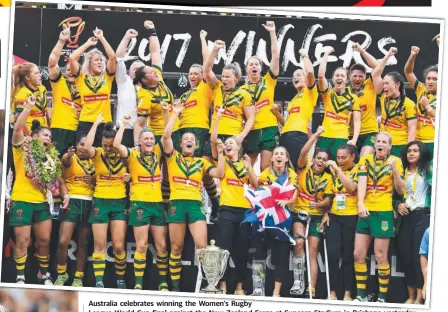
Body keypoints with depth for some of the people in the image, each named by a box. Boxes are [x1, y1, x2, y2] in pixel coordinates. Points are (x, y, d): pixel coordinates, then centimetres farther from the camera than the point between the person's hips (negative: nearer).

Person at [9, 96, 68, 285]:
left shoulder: (50, 156, 13)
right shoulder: (22, 148, -2)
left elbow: (57, 178, 17)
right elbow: (18, 128, -18)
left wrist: (65, 195, 2)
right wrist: (28, 108, -25)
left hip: (42, 202, 5)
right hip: (22, 201, -5)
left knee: (44, 240, 9)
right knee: (23, 240, -2)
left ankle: (44, 274, 26)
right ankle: (20, 277, 7)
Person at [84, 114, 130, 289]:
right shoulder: (97, 154, -3)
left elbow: (132, 175, 19)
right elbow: (87, 147, -26)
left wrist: (129, 178, -4)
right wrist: (96, 124, -20)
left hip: (119, 203, 1)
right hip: (100, 202, -1)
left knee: (119, 246, -1)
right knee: (99, 245, -1)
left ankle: (121, 280, 13)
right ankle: (99, 281, 2)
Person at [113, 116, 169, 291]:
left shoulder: (157, 154, 11)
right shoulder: (133, 156, -1)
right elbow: (116, 145, -16)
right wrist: (124, 125, -11)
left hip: (158, 204, 4)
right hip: (140, 204, -4)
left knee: (162, 245, 5)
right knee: (141, 245, -6)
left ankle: (163, 283, 13)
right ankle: (138, 284, -2)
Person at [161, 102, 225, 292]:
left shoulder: (201, 162, 18)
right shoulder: (173, 157, 12)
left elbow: (219, 174, 8)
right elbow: (166, 135, -2)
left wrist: (220, 154, 2)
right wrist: (175, 114, 3)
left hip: (195, 204, 1)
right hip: (177, 203, -1)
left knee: (202, 246, -11)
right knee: (176, 247, 2)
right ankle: (175, 285, 9)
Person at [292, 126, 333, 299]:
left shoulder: (328, 178, 5)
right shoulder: (304, 169, 1)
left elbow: (328, 200, 2)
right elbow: (303, 153, -17)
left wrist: (319, 204, -19)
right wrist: (316, 134, -20)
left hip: (316, 216, 2)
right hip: (299, 213, -2)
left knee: (313, 252, -1)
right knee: (299, 242, -26)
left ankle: (311, 291, -4)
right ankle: (298, 280, -15)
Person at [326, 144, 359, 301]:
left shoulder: (359, 170, -4)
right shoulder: (334, 170, 11)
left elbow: (351, 187, -22)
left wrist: (338, 170, -20)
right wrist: (326, 212, 11)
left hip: (352, 217, -4)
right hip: (334, 216, 4)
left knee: (348, 256, 1)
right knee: (333, 254, -6)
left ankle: (347, 293, 6)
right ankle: (332, 292, -2)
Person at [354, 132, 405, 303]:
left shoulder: (395, 161, 0)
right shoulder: (366, 160, 6)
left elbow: (400, 190, -3)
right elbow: (361, 183, -5)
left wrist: (394, 169, -17)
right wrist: (360, 203, -20)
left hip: (384, 212, -4)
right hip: (365, 211, 4)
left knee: (380, 256, -3)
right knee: (358, 254, 4)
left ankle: (382, 297, 6)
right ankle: (361, 295, 15)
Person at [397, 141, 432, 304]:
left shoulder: (427, 171, 2)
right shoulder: (403, 172, 14)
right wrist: (398, 205, -1)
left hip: (422, 216, -4)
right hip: (405, 217, 5)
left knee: (420, 255, -8)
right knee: (406, 255, 4)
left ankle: (419, 298, -7)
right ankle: (411, 296, 12)